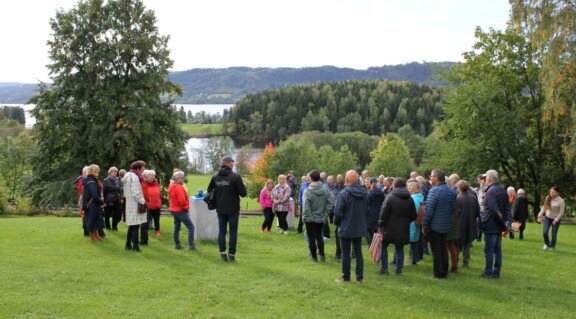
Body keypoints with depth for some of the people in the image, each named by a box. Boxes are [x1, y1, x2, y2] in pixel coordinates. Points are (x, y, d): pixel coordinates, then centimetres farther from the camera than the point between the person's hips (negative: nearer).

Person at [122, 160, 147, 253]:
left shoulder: (129, 176, 15)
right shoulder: (135, 177, -16)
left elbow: (126, 192, 18)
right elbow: (135, 193, -22)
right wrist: (142, 201, -12)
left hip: (130, 204, 10)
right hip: (135, 204, -10)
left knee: (131, 226, 15)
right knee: (135, 226, -7)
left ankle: (128, 245, 20)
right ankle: (135, 246, -6)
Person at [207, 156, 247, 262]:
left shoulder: (215, 176, 1)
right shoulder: (236, 177, -14)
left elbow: (209, 191, 9)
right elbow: (243, 193, -13)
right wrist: (243, 185, 6)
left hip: (220, 209, 4)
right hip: (233, 209, -4)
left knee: (222, 231, 11)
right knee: (233, 232, 5)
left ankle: (222, 253, 10)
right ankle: (231, 254, 6)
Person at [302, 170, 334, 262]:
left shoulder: (307, 191, -21)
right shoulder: (325, 190, -8)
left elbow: (306, 207, -23)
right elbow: (331, 203, -7)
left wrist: (305, 217, -10)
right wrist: (325, 214, 1)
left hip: (310, 219, -4)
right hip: (321, 218, 4)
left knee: (311, 237, 10)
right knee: (319, 236, 20)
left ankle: (314, 256, 16)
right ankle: (322, 255, 13)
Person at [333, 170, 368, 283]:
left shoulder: (344, 193, -18)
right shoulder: (364, 193, 1)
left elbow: (338, 212, -16)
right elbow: (366, 210, 10)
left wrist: (336, 222, 2)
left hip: (346, 228, -5)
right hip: (360, 228, 5)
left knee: (346, 253, 5)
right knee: (358, 252, 12)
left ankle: (346, 277, 11)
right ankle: (359, 277, 14)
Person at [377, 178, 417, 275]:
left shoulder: (390, 197, -11)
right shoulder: (410, 199, 4)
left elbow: (383, 213, -13)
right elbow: (413, 216, 10)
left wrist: (380, 225, -4)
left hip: (390, 228, -4)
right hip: (403, 230, 4)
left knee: (383, 246, 12)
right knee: (399, 250, 11)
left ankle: (384, 268, 8)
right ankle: (398, 270, 13)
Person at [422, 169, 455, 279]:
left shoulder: (434, 191, -19)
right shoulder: (450, 191, 4)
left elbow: (429, 211, -21)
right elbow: (452, 209, 11)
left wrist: (424, 225, -12)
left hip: (434, 226, -7)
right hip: (446, 226, 7)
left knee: (436, 250, 3)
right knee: (443, 249, 16)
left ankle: (438, 273, 9)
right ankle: (444, 272, 21)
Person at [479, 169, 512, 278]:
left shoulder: (491, 191, -17)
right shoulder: (503, 191, 12)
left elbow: (495, 210, -23)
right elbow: (507, 208, 9)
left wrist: (503, 223, -16)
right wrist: (508, 221, 2)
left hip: (491, 226, -9)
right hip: (499, 226, 9)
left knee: (489, 250, -1)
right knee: (497, 250, 12)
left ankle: (488, 272, 3)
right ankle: (496, 272, 17)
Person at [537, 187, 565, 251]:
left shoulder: (561, 201, -18)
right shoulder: (548, 198, -6)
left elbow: (561, 212, -13)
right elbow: (544, 207, 6)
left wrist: (556, 220, -15)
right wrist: (540, 215, 0)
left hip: (556, 219, -3)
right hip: (547, 217, 3)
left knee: (554, 234, 0)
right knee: (545, 232, -6)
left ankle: (552, 247, 22)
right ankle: (547, 244, 20)